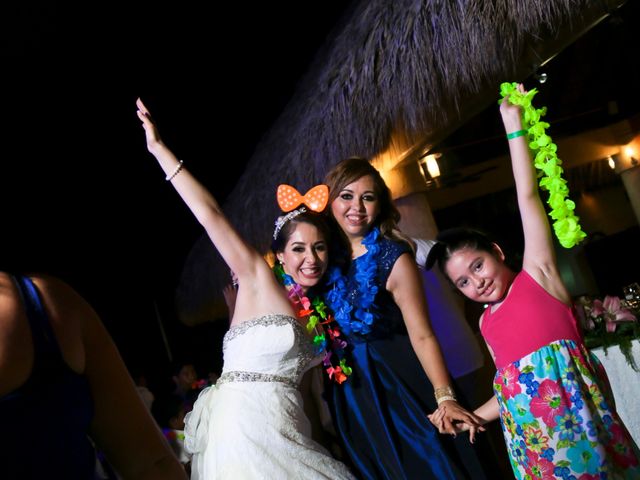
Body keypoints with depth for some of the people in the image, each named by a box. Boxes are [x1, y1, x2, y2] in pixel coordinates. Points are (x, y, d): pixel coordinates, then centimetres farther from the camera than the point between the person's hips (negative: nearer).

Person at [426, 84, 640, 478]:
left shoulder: (537, 274, 2)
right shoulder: (487, 322, 17)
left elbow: (528, 196, -2)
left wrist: (514, 124, -1)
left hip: (572, 408, -5)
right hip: (530, 434, 6)